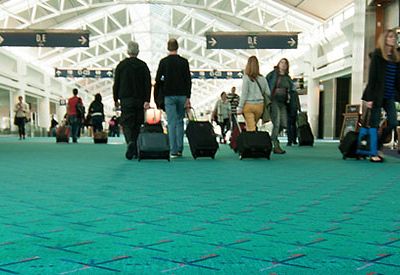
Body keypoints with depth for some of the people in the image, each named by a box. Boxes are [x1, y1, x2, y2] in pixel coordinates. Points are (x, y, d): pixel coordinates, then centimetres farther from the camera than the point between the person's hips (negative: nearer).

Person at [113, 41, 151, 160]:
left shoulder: (121, 65, 3)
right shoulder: (143, 65, 4)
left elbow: (116, 84, 4)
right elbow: (148, 84, -4)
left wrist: (116, 100, 11)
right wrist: (147, 101, -6)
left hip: (126, 100, -1)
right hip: (140, 100, 1)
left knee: (127, 123, -1)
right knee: (137, 124, 8)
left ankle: (130, 142, -29)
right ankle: (135, 151, 9)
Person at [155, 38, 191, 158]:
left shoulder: (163, 62, -2)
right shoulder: (184, 61, 1)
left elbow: (158, 80, -1)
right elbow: (188, 80, -2)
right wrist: (188, 97, 0)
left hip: (169, 95, -1)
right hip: (182, 95, 2)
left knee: (171, 123, -1)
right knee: (180, 121, 13)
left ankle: (173, 151, -4)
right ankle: (180, 149, 10)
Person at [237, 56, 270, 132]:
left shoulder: (246, 78, -9)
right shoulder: (262, 78, 2)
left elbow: (244, 94, -9)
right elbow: (268, 93, 7)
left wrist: (240, 108, -4)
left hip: (249, 105, -3)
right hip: (260, 105, 3)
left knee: (251, 128, -2)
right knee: (254, 125, 15)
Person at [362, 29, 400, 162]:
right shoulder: (377, 55, -4)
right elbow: (372, 77, -9)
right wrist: (369, 98, -14)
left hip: (389, 96, 5)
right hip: (377, 95, -5)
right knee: (374, 124, 0)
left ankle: (378, 147, 15)